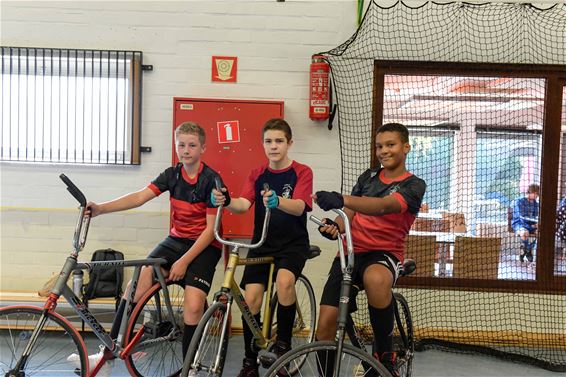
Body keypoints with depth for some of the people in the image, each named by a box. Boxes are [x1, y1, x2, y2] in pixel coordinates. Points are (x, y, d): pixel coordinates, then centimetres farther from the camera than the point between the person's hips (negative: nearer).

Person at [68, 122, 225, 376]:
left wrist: (184, 261, -18)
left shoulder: (211, 179, -12)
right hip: (176, 240, 5)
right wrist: (100, 209, -24)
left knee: (193, 307, -22)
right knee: (137, 284, -14)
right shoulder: (172, 174, 2)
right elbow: (140, 196, -10)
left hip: (204, 246, -5)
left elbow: (211, 228, -14)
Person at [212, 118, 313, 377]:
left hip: (292, 243, -3)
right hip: (262, 243, 3)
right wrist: (227, 202, -35)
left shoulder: (302, 172, -4)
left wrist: (277, 201, -44)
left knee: (284, 281, -31)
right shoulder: (257, 175, 6)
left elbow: (299, 207, -21)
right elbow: (243, 204, -11)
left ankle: (283, 342, -7)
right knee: (251, 297, -9)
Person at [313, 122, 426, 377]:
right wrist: (334, 225, -20)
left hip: (384, 253, -4)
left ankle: (385, 355, -19)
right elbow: (349, 213, 6)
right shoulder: (368, 177, 13)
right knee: (325, 325, -9)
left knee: (376, 279, -41)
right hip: (351, 251, 4)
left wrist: (341, 199, -42)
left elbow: (383, 206, -25)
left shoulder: (414, 186, -4)